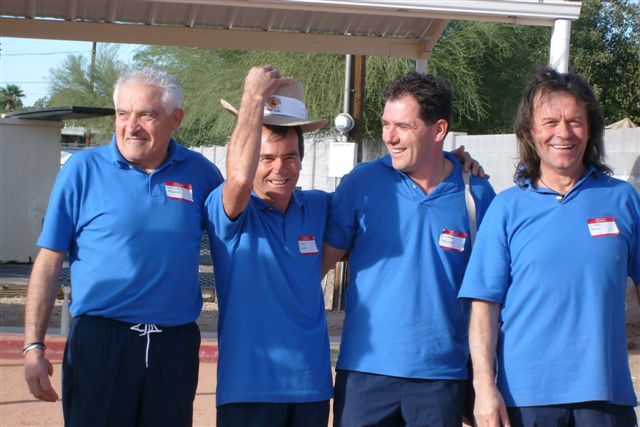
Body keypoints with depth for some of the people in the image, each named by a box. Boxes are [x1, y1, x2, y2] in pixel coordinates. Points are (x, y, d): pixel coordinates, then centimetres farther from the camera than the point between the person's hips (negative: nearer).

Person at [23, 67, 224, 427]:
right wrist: (33, 347, -6)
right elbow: (49, 262, -1)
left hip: (176, 346, 2)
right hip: (99, 342, -2)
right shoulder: (83, 169, -1)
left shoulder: (200, 173, 4)